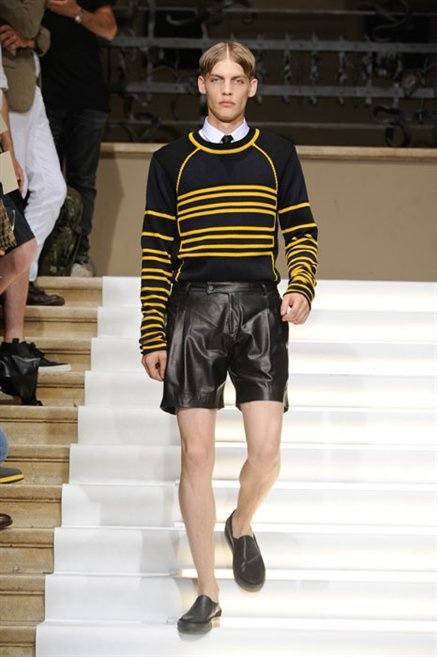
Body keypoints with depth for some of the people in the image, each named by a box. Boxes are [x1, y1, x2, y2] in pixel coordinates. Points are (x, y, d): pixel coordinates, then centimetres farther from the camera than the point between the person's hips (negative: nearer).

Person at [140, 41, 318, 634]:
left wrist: (301, 289, -10)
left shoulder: (277, 155, 12)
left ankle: (242, 525, 27)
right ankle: (208, 594, 6)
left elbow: (301, 233, 11)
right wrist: (152, 338, 3)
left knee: (265, 451, -8)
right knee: (196, 453, -3)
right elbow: (157, 253, 8)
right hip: (194, 308, 0)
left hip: (259, 307, 0)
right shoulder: (172, 161, 10)